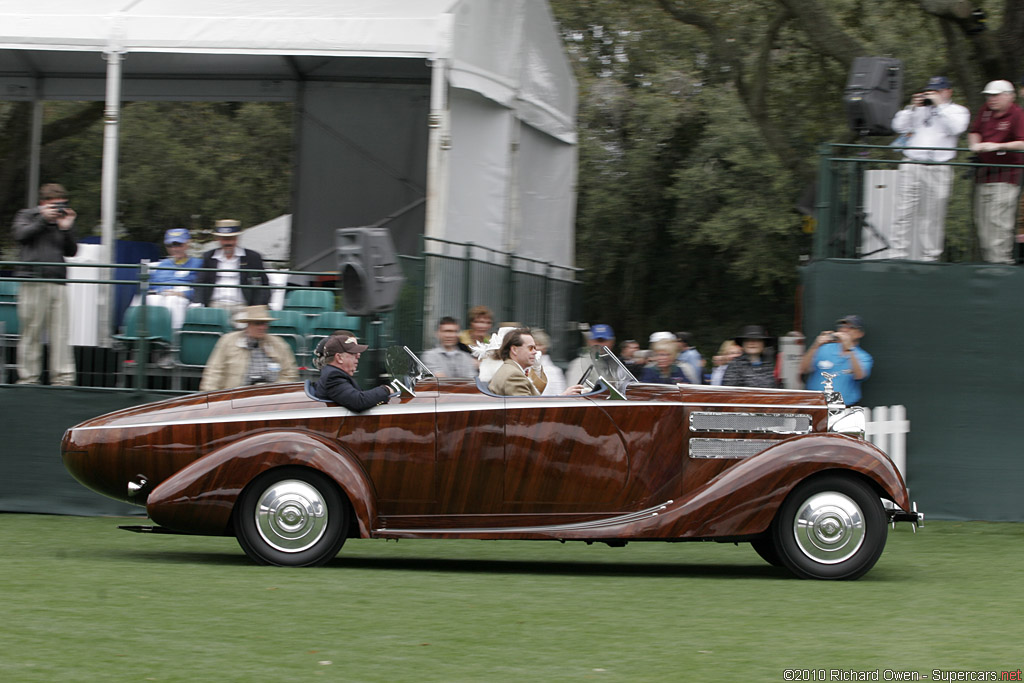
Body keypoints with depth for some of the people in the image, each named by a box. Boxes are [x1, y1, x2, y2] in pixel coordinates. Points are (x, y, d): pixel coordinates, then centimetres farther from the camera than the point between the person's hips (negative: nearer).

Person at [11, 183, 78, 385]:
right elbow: (21, 235, -8)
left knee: (61, 332, -4)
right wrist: (44, 218, -7)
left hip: (58, 282, 3)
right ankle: (28, 378, 3)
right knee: (32, 332, -2)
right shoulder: (27, 216, 11)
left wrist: (66, 228, -1)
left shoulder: (63, 221, 19)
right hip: (33, 280, -3)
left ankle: (63, 378, -5)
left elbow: (72, 251, 13)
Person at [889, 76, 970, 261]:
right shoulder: (920, 109, 19)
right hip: (911, 167, 2)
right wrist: (912, 107, 1)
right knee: (904, 211, -4)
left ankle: (930, 256, 8)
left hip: (939, 170, -2)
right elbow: (899, 126, 11)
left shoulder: (958, 111, 12)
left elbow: (956, 128, -9)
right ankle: (898, 254, -3)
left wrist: (940, 105, -7)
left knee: (933, 215, -1)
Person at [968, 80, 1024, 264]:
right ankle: (987, 258, 14)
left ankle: (1000, 259, -12)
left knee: (999, 222, -13)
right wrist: (975, 144, 2)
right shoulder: (985, 111, 13)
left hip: (1005, 177, -8)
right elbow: (974, 132, 24)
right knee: (981, 220, 8)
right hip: (983, 175, 8)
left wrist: (997, 146, -21)